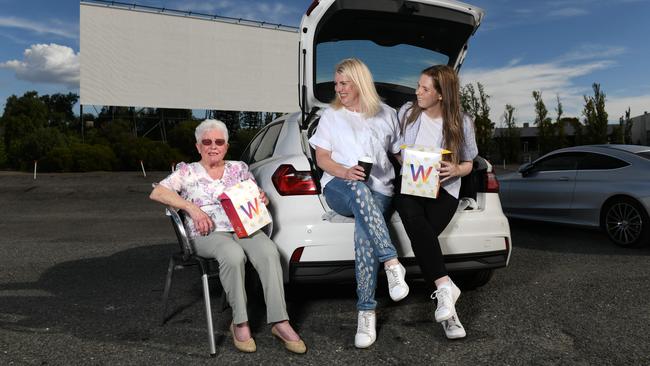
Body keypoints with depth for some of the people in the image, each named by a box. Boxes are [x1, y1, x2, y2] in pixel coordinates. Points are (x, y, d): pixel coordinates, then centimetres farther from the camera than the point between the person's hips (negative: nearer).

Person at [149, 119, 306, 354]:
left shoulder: (239, 168, 21)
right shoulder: (188, 172, 12)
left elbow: (256, 197, 24)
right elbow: (157, 193, -1)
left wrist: (262, 199, -3)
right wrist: (192, 208, -13)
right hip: (208, 233, -2)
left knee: (269, 251, -31)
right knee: (234, 255, -38)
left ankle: (280, 322, -30)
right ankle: (240, 323, -22)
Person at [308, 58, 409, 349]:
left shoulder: (386, 115, 19)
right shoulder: (331, 116, 17)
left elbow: (401, 152, 21)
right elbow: (321, 158, 10)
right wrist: (345, 172, -12)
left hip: (379, 190, 0)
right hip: (339, 186, 0)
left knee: (364, 232, -34)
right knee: (360, 191, -40)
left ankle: (366, 312, -30)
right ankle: (392, 263, -43)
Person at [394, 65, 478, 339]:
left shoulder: (462, 123, 1)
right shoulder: (407, 112, 5)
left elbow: (467, 165, 12)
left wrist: (455, 170, -11)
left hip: (443, 189, -1)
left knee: (421, 234, -31)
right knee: (415, 222, -34)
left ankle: (443, 305, -24)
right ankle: (445, 286, -33)